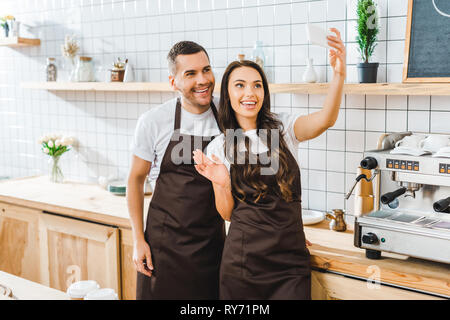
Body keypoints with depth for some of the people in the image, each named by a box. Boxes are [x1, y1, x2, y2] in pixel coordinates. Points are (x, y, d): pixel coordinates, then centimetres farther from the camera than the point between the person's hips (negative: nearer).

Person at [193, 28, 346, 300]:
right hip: (242, 261, 1)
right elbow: (227, 213, 5)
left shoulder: (284, 128, 1)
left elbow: (325, 120, -20)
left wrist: (339, 74, -36)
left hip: (291, 258, 0)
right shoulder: (218, 148, 3)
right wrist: (222, 184, -15)